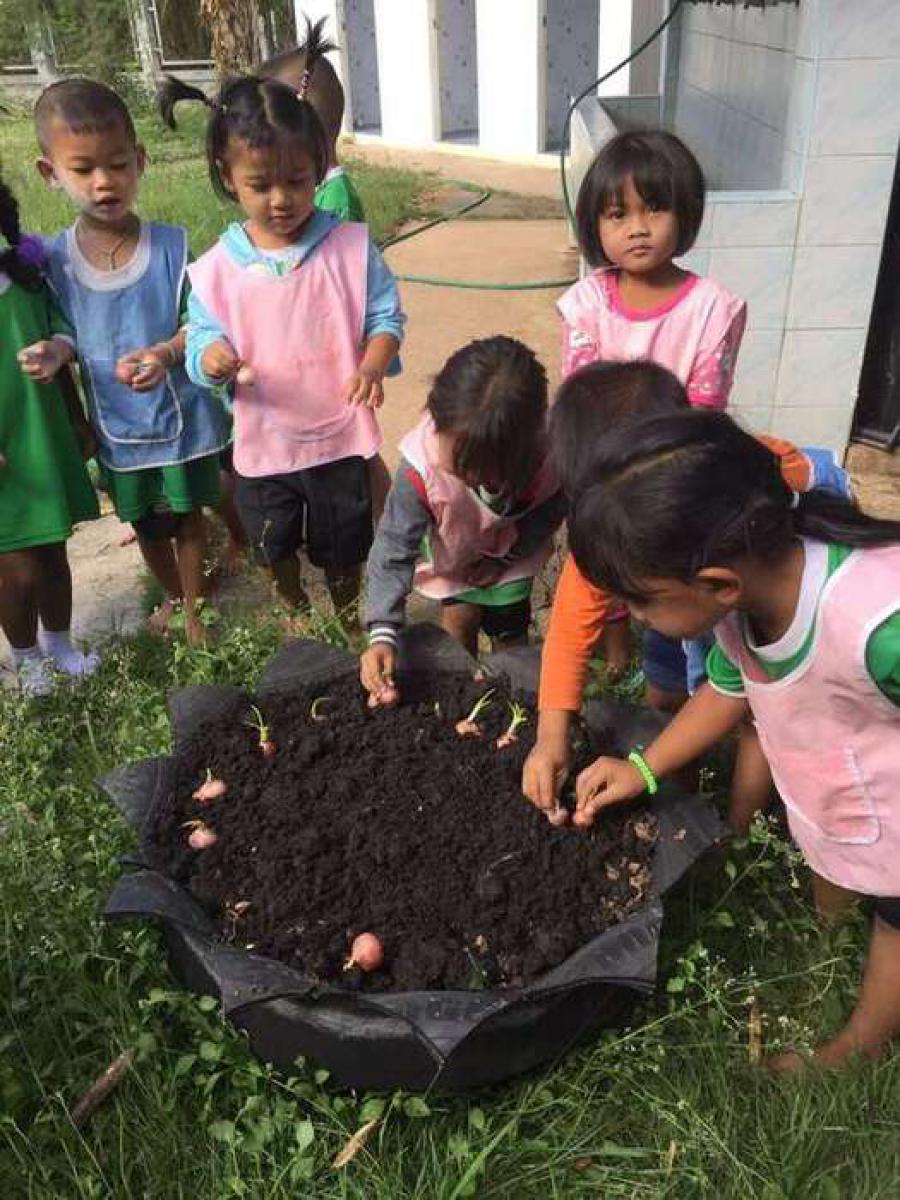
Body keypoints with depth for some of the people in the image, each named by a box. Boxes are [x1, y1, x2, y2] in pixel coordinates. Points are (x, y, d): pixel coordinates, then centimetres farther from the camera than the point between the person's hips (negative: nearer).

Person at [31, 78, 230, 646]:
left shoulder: (173, 246, -13)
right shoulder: (53, 259, -7)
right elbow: (71, 334, 2)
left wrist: (165, 354, -30)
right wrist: (55, 352, -20)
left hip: (183, 417, -3)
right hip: (117, 427, 3)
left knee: (187, 515, 12)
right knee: (146, 524, 20)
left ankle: (194, 610, 33)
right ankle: (173, 594, 47)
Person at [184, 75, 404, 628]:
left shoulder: (353, 246, -9)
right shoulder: (216, 270, -8)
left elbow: (386, 316, -6)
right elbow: (202, 337, -4)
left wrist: (372, 366, -26)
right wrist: (212, 357, -29)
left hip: (341, 436, -1)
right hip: (264, 442, 1)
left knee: (344, 548, 17)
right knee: (277, 546, 21)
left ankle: (349, 622, 45)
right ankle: (295, 613, 51)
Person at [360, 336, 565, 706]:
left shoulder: (547, 455, -39)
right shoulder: (420, 468, -41)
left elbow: (550, 511, -15)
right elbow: (394, 550, -35)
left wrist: (504, 557, -14)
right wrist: (382, 634, -43)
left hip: (512, 549, 1)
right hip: (451, 550, 0)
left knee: (509, 626, 9)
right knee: (459, 617, -3)